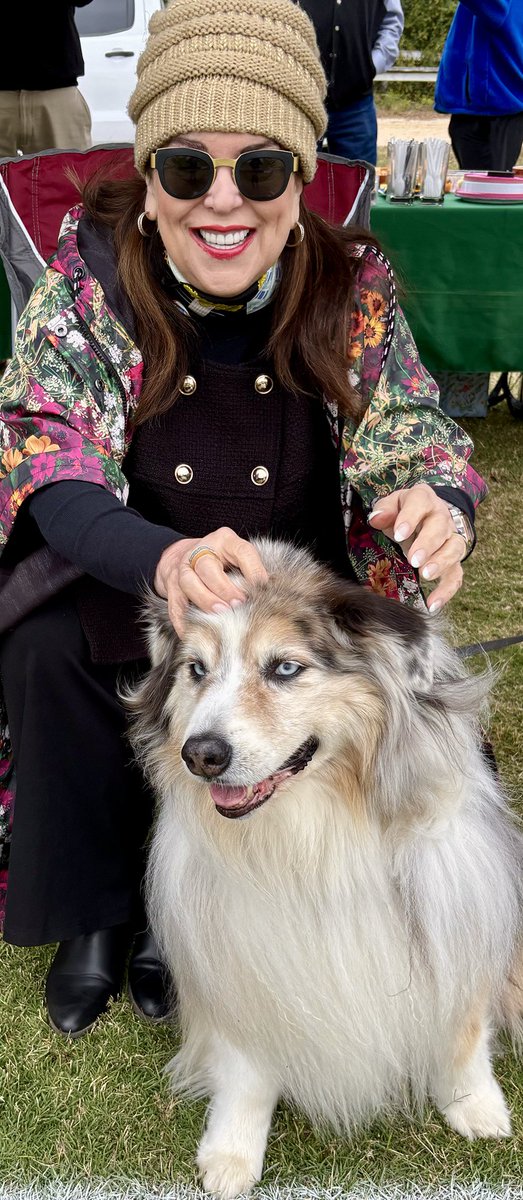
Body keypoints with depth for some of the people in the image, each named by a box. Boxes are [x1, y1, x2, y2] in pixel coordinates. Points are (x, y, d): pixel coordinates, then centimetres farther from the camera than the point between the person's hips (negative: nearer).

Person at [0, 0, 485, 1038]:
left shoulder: (352, 290, -12)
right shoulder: (89, 280, -14)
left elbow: (418, 448, -7)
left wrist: (439, 509, -35)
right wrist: (163, 560, -43)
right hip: (124, 571, 0)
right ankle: (94, 912, 1)